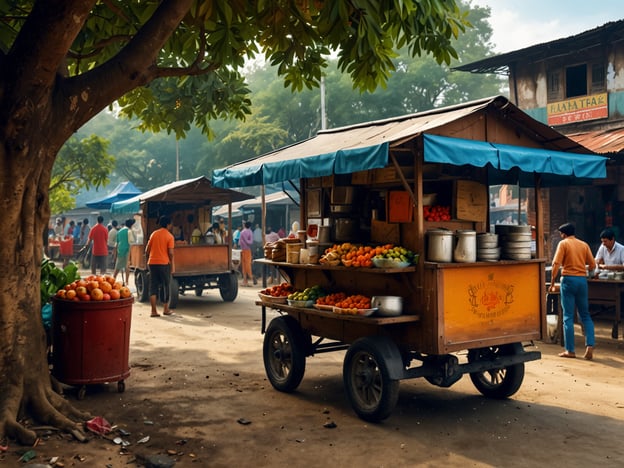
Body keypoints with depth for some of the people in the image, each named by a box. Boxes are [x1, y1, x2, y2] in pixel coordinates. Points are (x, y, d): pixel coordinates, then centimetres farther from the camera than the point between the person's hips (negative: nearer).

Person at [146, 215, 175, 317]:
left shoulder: (154, 234, 6)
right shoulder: (169, 236, -5)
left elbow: (147, 250, 7)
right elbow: (170, 253, -11)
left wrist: (148, 261, 18)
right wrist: (171, 263, 2)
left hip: (152, 263, 4)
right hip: (164, 263, -3)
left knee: (153, 286, 6)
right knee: (166, 286, 10)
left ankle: (153, 311, 1)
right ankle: (166, 309, 17)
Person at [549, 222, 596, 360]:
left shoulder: (563, 243, -2)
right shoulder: (584, 244, 10)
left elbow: (556, 264, -11)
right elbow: (592, 266, 6)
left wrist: (552, 283, -6)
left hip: (568, 280, -4)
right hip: (582, 280, 4)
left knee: (568, 316, 0)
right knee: (585, 315, 13)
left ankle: (570, 350, 2)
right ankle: (590, 345, -1)